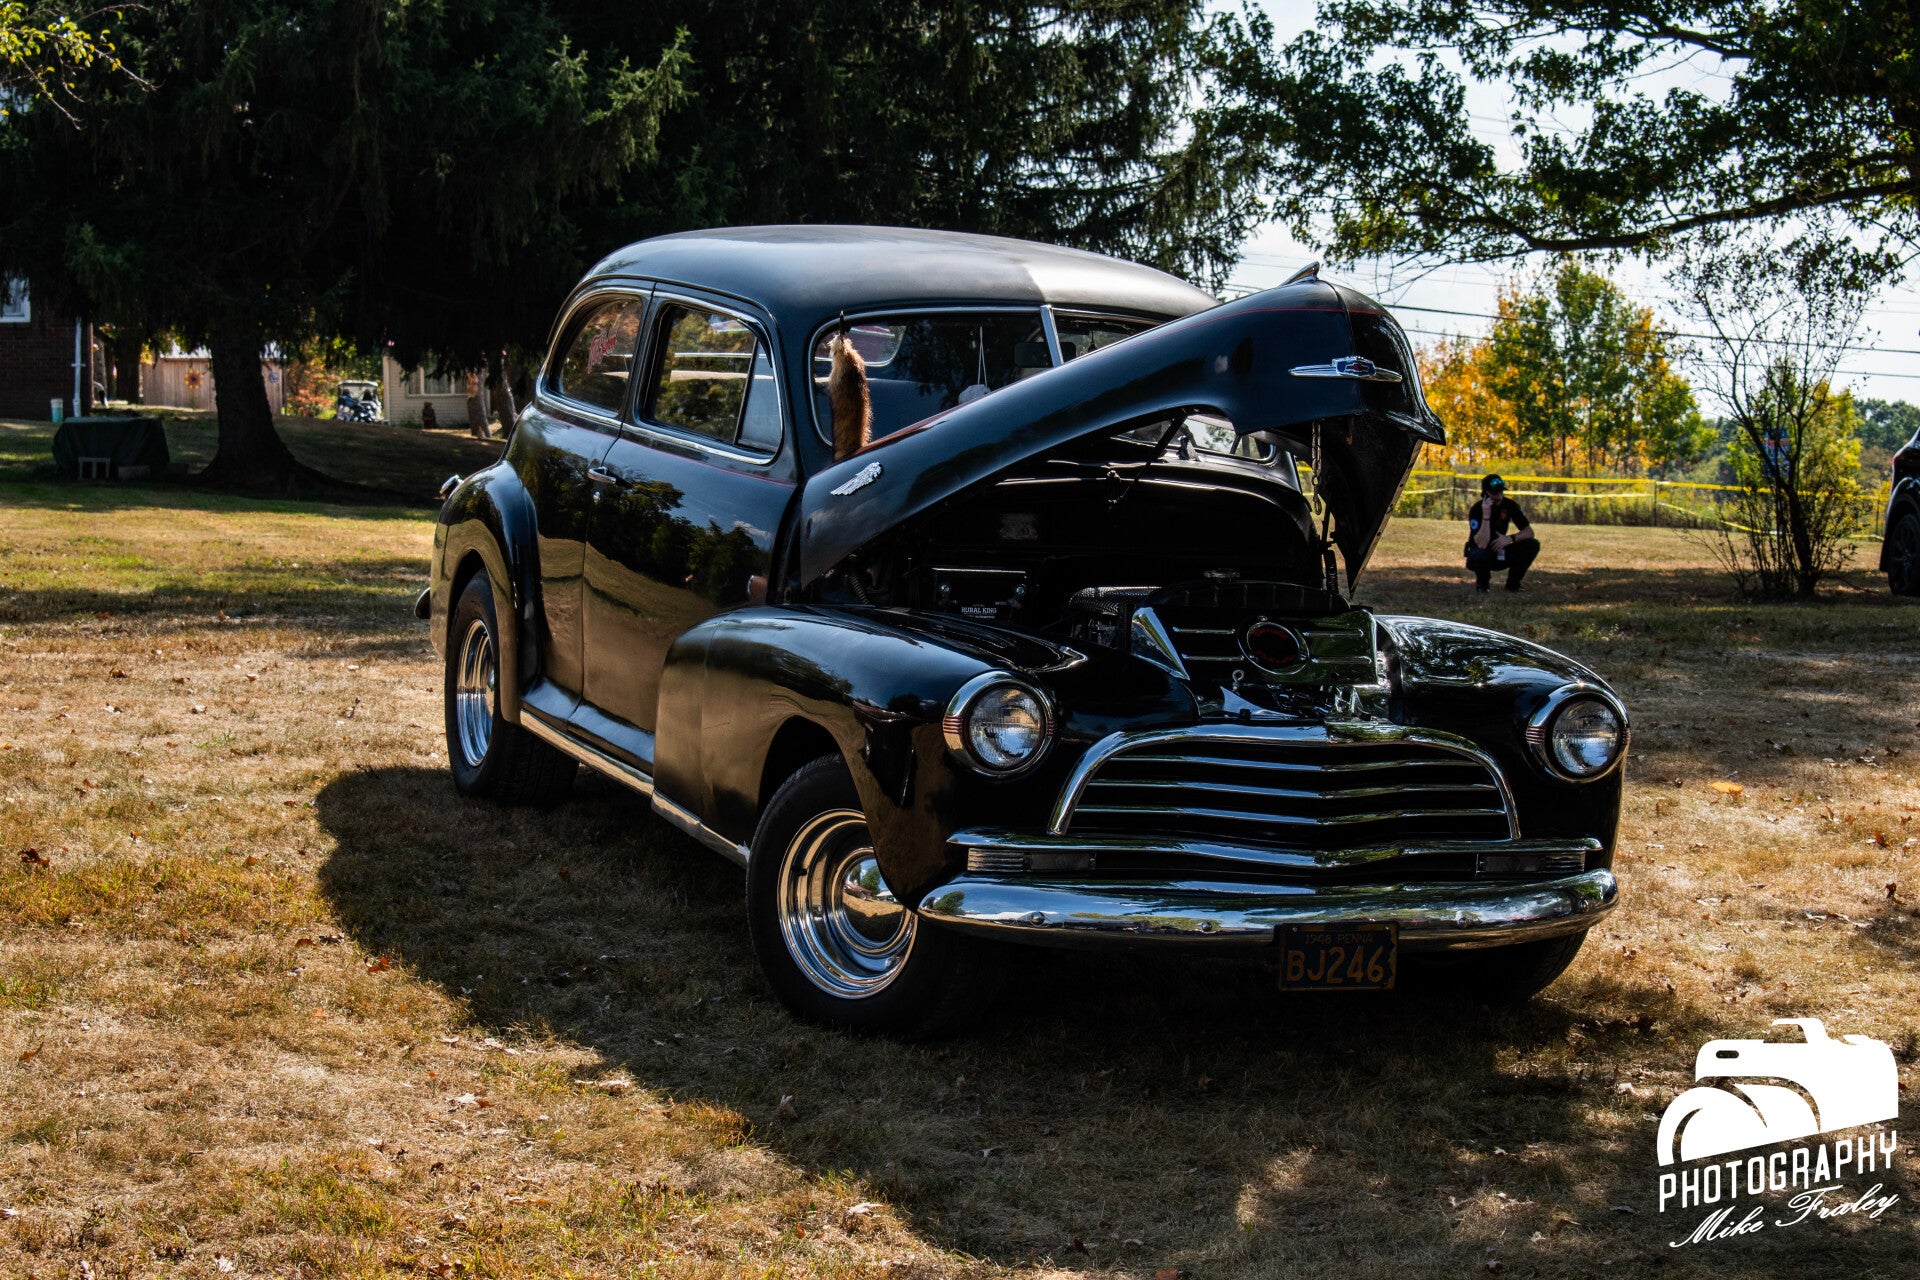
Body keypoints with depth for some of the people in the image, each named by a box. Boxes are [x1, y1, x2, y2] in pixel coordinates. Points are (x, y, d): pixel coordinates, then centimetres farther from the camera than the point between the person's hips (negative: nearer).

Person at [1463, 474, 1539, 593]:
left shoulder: (1509, 505, -8)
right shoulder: (1476, 509, -22)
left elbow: (1529, 532, -7)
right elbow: (1481, 545, -33)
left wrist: (1510, 538, -26)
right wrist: (1486, 516, -40)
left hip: (1500, 554, 4)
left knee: (1533, 544, -16)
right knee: (1480, 554, -40)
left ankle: (1513, 583, 1)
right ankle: (1482, 582, -6)